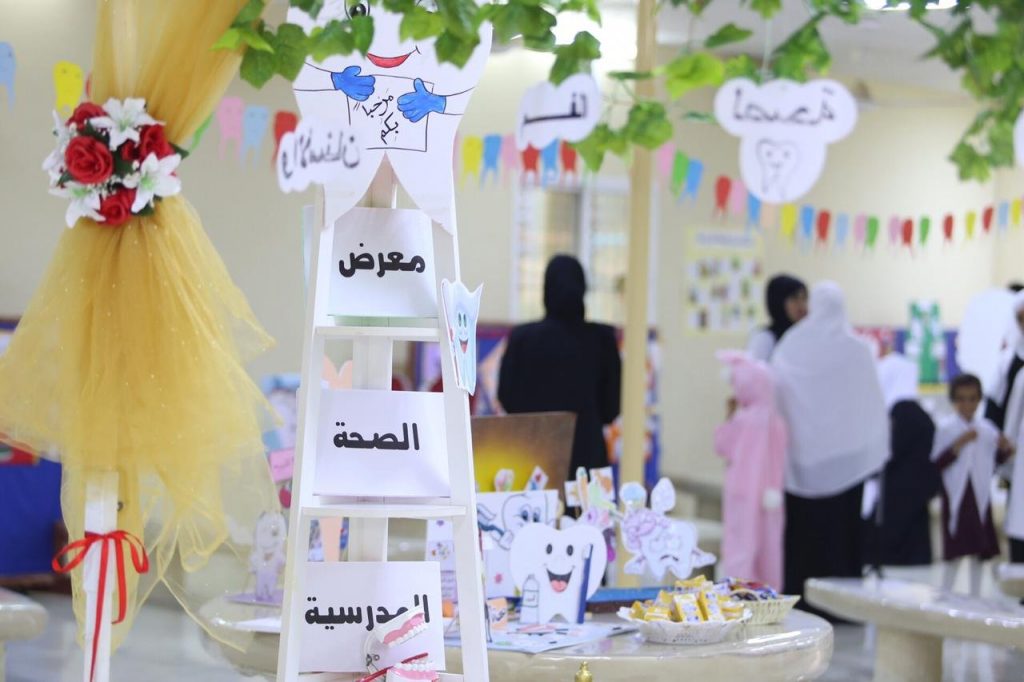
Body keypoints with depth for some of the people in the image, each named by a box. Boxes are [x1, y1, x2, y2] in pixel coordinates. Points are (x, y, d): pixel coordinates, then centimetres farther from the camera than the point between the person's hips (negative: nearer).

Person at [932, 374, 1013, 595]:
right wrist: (958, 445, -23)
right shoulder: (946, 428, -7)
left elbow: (996, 461, 13)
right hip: (956, 497, -4)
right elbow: (937, 464, -14)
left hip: (980, 497, 4)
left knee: (979, 551, 9)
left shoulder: (987, 428, 6)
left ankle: (975, 598, 19)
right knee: (955, 553, -4)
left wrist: (1005, 449, -7)